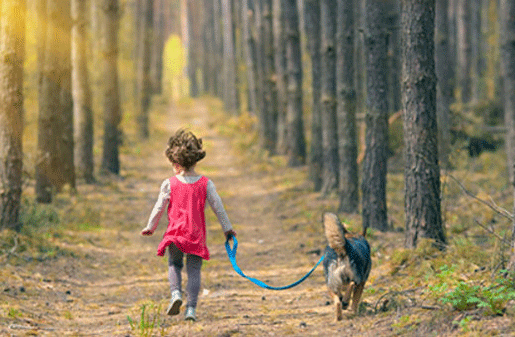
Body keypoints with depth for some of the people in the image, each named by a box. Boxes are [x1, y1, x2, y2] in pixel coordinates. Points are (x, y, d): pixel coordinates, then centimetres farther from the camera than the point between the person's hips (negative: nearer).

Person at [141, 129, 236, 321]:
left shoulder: (169, 184, -4)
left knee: (174, 264, 18)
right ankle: (191, 308, 0)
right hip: (196, 236, 1)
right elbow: (218, 207, 4)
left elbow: (159, 208, 3)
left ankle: (176, 293, -7)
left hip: (175, 234, -1)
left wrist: (150, 227, 18)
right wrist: (227, 228, 16)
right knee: (194, 270, 6)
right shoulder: (205, 184, -1)